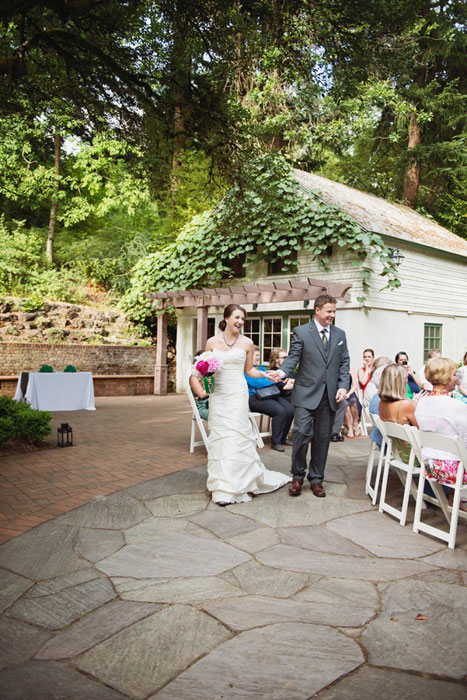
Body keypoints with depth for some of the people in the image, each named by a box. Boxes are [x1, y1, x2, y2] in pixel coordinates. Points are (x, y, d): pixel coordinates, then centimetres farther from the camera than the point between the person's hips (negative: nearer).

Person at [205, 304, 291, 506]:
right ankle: (221, 485, 13)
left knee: (236, 435, -5)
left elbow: (249, 369, 11)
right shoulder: (212, 342, 5)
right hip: (218, 393, 2)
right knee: (219, 436, 3)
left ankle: (231, 488, 4)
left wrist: (264, 374, -6)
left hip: (237, 393, -1)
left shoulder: (247, 343, 3)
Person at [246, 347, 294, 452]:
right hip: (255, 398, -8)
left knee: (290, 410, -13)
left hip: (270, 395, 8)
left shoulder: (261, 368, 25)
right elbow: (255, 383, -15)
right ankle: (275, 442, -13)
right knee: (280, 411, -28)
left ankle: (283, 437, 7)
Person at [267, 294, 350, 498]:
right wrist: (282, 372, -25)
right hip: (306, 393, -3)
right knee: (302, 433, -9)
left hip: (330, 395, 4)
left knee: (323, 438, 8)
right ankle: (298, 476, 11)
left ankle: (316, 479, 21)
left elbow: (344, 363, 12)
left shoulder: (340, 334, 13)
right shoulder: (301, 332, 0)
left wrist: (343, 386, 0)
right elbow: (293, 358, -5)